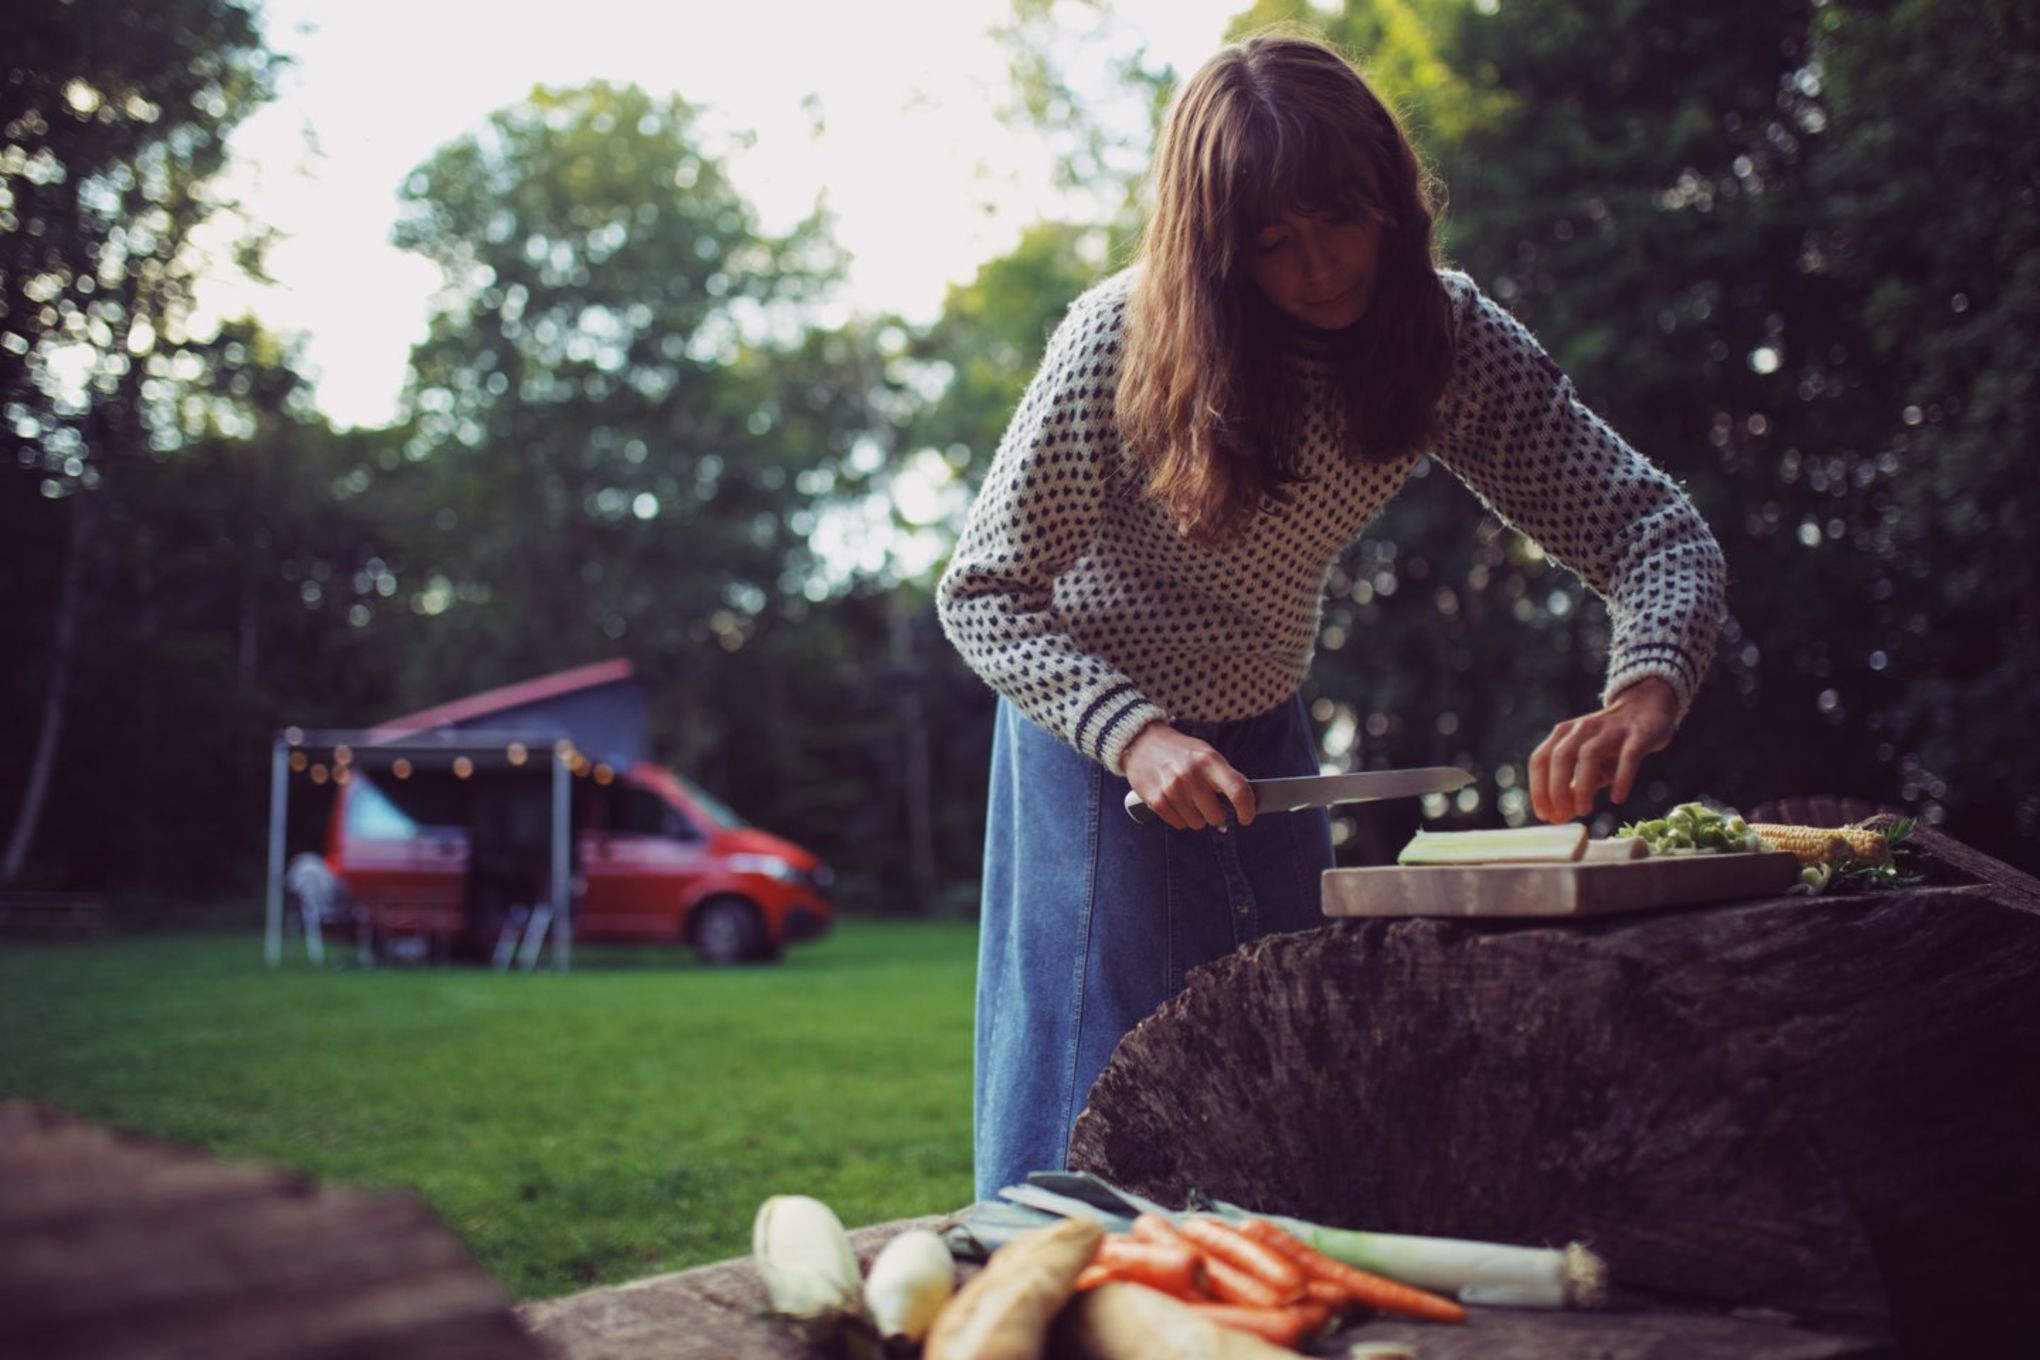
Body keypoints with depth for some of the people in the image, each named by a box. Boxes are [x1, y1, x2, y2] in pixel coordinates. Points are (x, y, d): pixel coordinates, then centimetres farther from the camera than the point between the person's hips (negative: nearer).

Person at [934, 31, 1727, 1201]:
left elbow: (1655, 528, -18)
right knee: (1105, 1075, -1)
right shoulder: (1124, 343, -27)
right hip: (1100, 728, -4)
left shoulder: (1453, 338, -18)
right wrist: (1137, 735, -34)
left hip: (1268, 728, 4)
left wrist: (1646, 687, -39)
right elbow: (984, 592, -20)